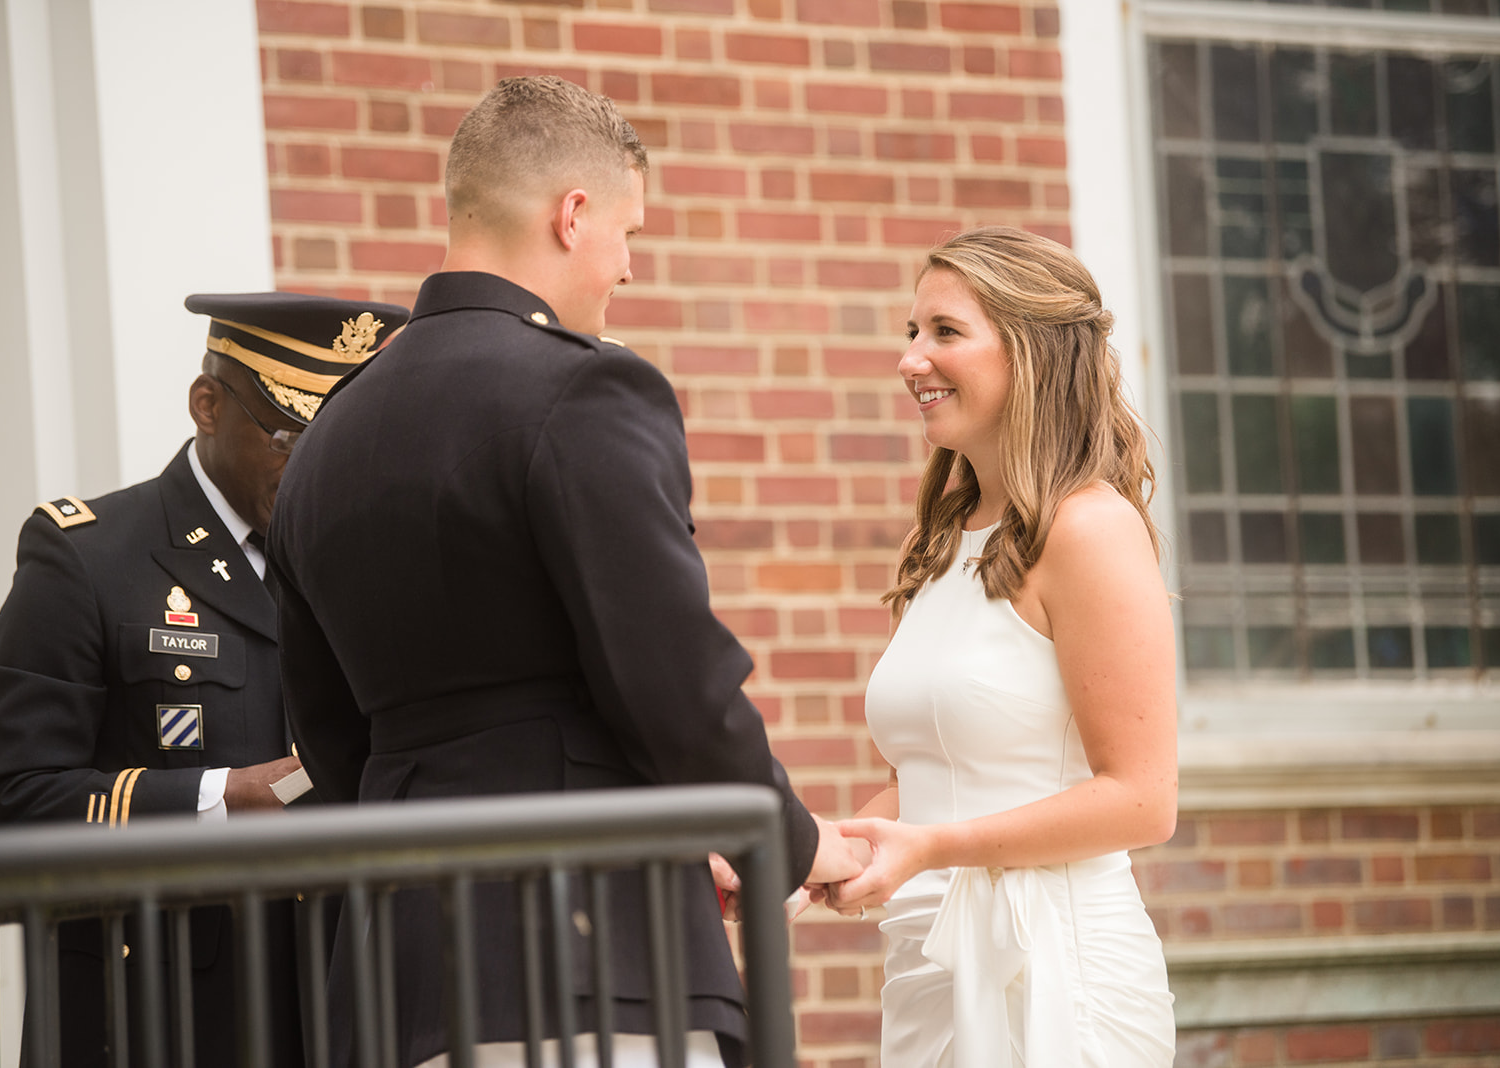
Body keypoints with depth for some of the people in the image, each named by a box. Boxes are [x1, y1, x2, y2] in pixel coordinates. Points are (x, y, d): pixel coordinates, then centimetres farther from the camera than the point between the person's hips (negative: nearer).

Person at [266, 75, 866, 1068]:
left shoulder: (329, 439, 16)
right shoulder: (586, 393, -9)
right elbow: (679, 684, -14)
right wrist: (794, 842, 2)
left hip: (399, 981, 8)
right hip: (590, 983, -8)